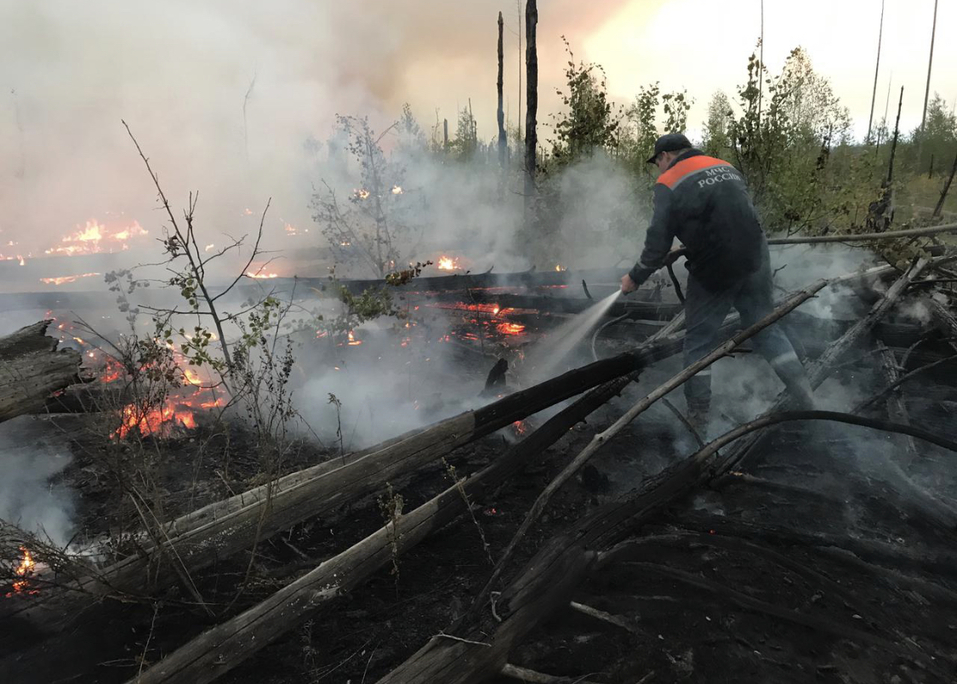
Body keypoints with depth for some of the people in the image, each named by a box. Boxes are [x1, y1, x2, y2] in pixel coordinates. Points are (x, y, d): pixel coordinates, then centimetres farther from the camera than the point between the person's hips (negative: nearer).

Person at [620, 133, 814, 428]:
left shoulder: (669, 182, -3)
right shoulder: (726, 167, 16)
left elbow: (658, 240, -8)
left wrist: (635, 277, 5)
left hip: (715, 270, -5)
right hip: (755, 260, 6)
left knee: (699, 341, 8)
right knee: (767, 328, 17)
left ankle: (698, 416, 13)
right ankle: (806, 399, 16)